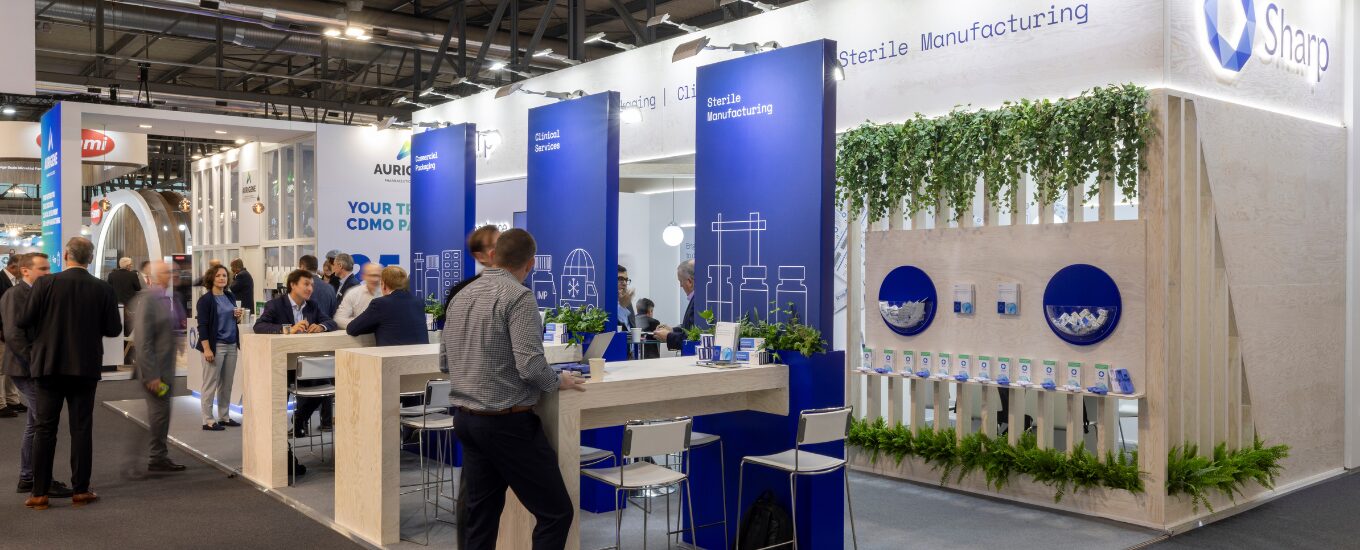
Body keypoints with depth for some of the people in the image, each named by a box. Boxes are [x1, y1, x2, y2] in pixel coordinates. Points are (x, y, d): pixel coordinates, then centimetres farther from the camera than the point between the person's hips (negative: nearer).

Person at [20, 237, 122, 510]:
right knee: (81, 428, 7)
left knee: (45, 428, 7)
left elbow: (24, 321, -8)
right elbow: (114, 329, -4)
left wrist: (48, 321, 13)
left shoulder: (45, 284, -9)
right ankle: (80, 490, 10)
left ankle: (40, 492, 9)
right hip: (86, 367, 1)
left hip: (50, 365, 0)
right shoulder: (103, 289, -6)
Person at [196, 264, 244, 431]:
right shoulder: (205, 300, -7)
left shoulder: (231, 297, 12)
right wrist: (207, 349, -18)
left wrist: (238, 317, 0)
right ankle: (208, 421, 3)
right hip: (215, 346, -6)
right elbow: (202, 326, -12)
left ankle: (224, 416, 20)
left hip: (231, 345, 6)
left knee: (227, 384, 10)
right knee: (210, 384, -2)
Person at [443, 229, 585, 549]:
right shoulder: (518, 296, -14)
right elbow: (530, 365, -22)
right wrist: (558, 382, -4)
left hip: (466, 420, 8)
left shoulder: (461, 297, 9)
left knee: (479, 515, 13)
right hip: (507, 422, -8)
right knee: (555, 512, 1)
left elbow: (444, 361, 15)